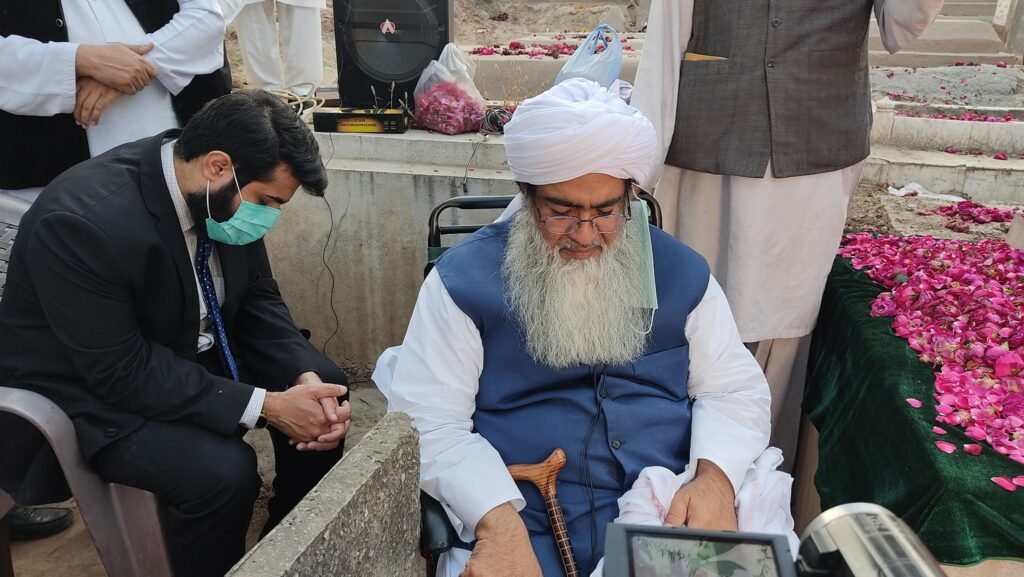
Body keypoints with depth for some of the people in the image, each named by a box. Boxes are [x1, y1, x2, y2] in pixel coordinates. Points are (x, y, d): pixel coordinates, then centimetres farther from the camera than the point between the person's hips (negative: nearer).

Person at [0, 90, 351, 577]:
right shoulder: (82, 220, -32)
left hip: (190, 348, 7)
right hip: (93, 389, -7)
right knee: (224, 471, -29)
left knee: (324, 386, -2)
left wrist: (306, 377, -19)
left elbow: (257, 300, -1)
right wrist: (265, 406, -31)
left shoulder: (222, 196, -11)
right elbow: (122, 371, -30)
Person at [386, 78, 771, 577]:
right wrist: (498, 520, -21)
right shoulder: (464, 276, -2)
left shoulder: (680, 270, 7)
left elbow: (734, 388, 9)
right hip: (525, 529, -2)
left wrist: (715, 479, -11)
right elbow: (426, 421, -6)